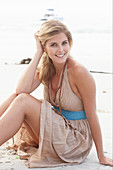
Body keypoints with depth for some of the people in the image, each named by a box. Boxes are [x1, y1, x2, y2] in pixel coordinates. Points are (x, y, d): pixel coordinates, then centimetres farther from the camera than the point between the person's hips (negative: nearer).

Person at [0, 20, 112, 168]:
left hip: (76, 139, -6)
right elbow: (21, 90, -20)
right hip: (55, 131, 6)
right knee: (17, 97, -13)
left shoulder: (78, 72, -20)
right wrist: (38, 53, -17)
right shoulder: (44, 68, -1)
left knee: (22, 101, -21)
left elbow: (92, 116, -14)